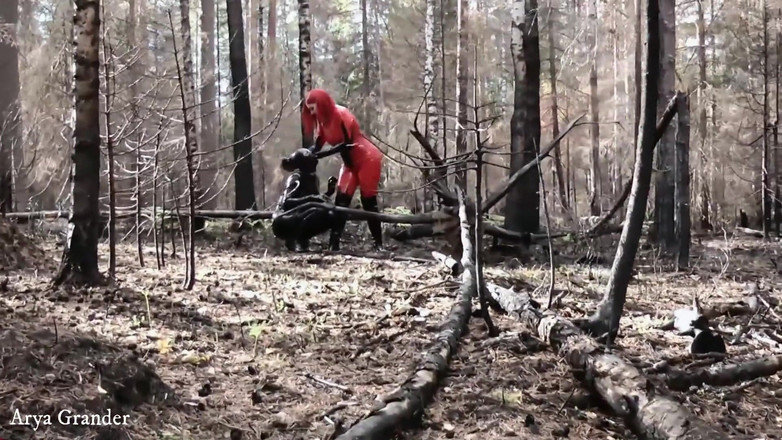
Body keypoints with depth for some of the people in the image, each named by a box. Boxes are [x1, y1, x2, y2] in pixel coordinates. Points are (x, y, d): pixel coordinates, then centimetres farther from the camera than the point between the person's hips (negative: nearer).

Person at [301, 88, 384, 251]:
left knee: (368, 201, -6)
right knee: (341, 200, -3)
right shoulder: (323, 120, 4)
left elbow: (346, 144, -24)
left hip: (368, 159, -8)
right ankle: (333, 244, -6)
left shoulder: (340, 114, -19)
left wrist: (318, 155, -29)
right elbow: (317, 145, -1)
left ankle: (379, 244, 2)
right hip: (351, 163, 8)